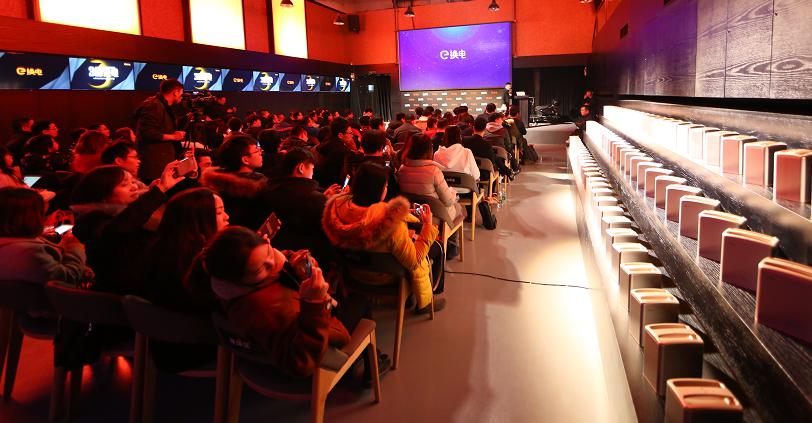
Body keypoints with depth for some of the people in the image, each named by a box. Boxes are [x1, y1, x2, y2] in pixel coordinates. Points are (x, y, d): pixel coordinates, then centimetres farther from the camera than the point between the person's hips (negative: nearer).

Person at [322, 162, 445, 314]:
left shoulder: (337, 206, -20)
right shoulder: (390, 221, -37)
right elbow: (413, 261, -25)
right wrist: (428, 225, -18)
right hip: (382, 278, -6)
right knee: (435, 249, 17)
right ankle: (424, 303, 36)